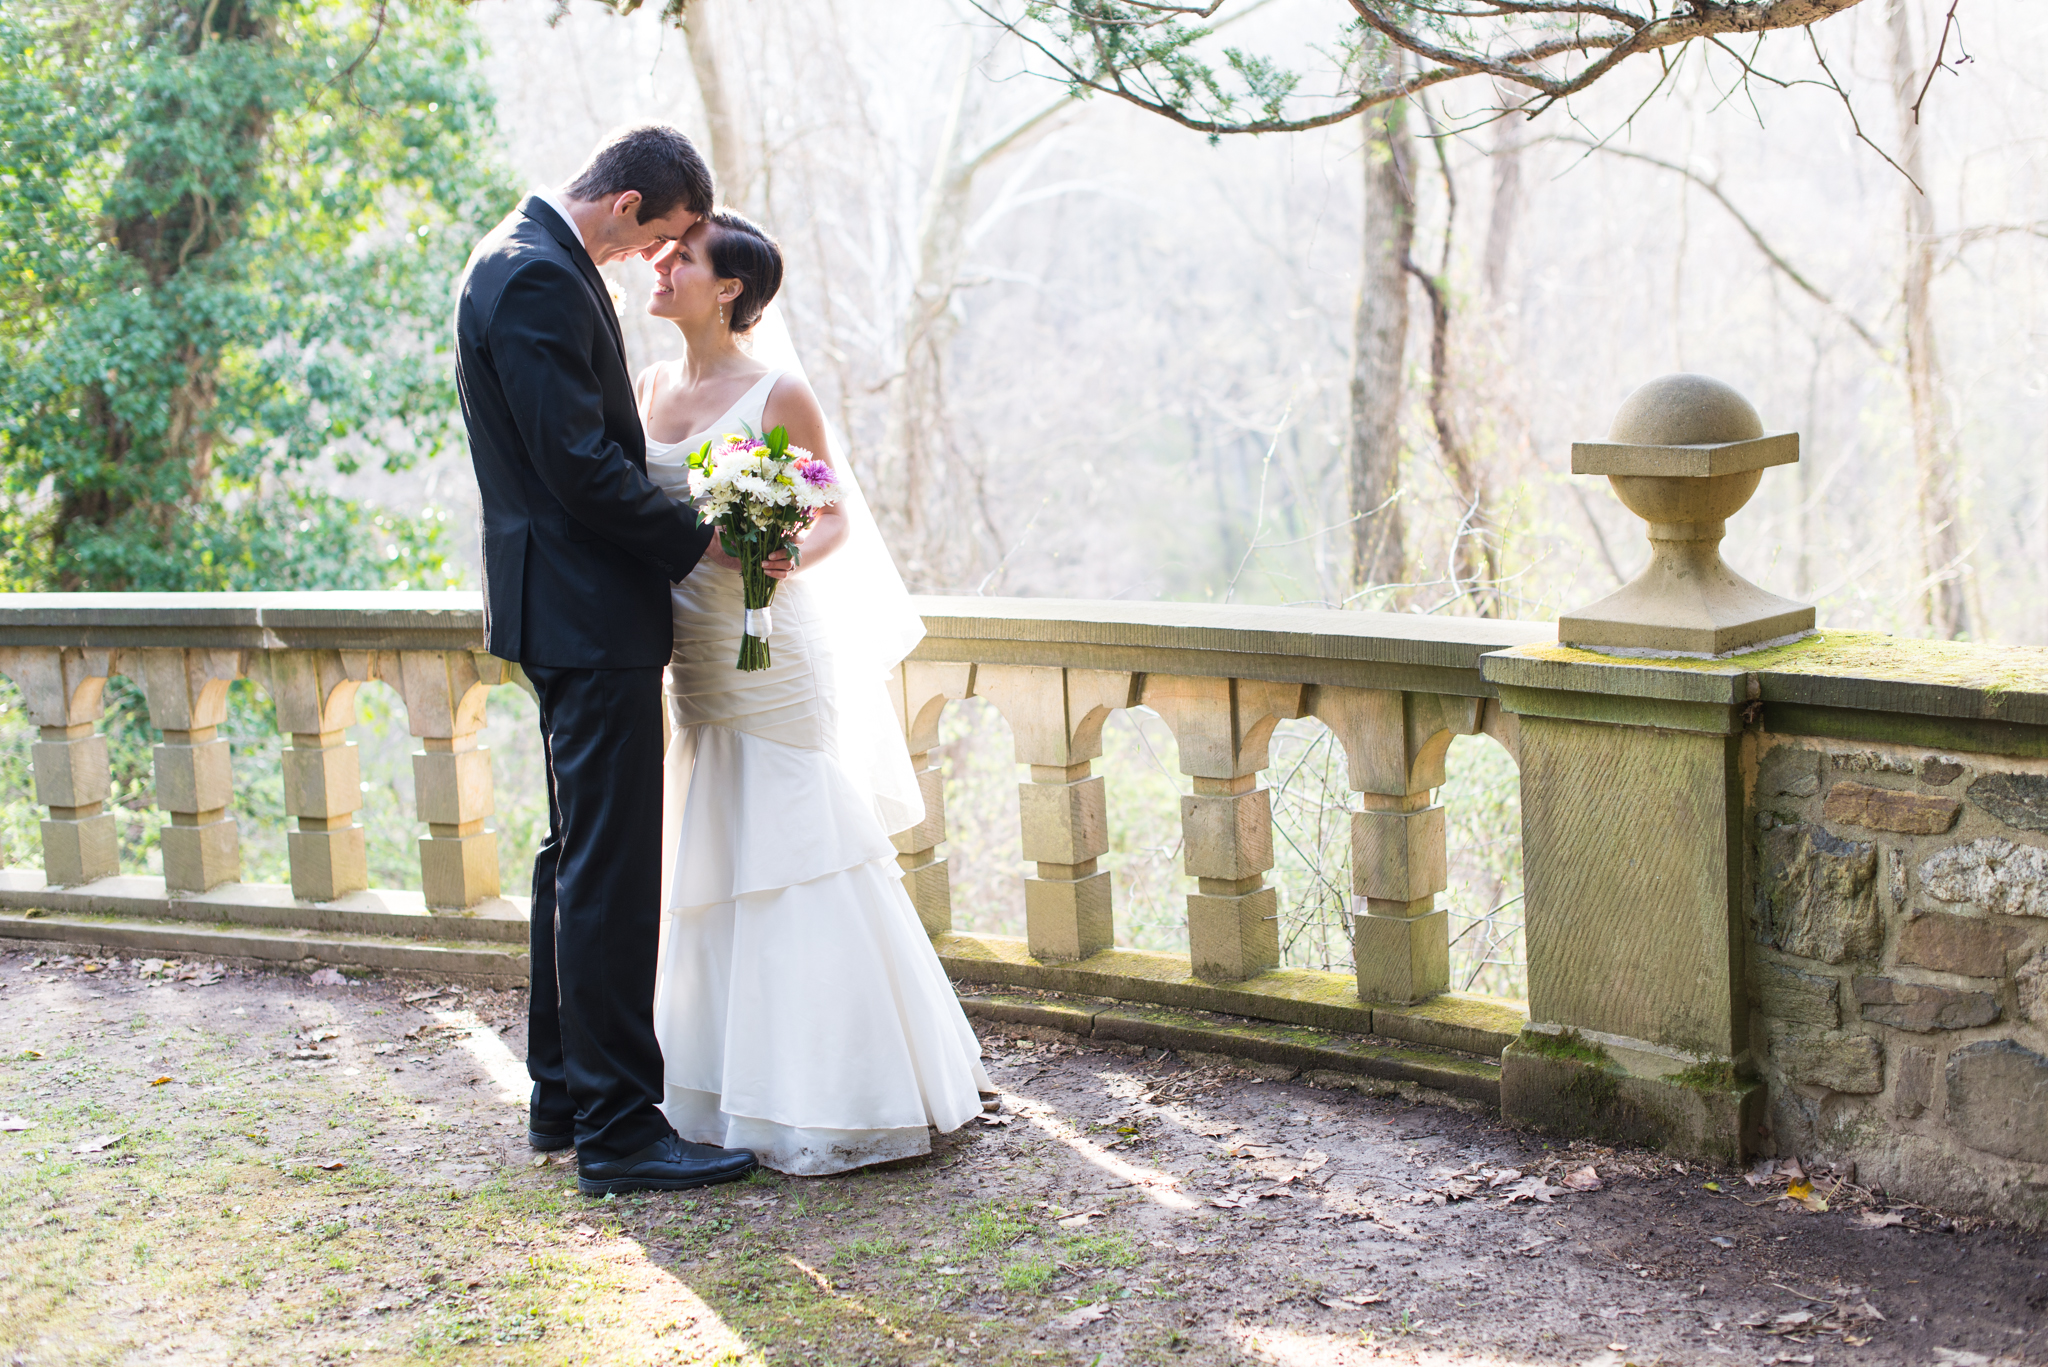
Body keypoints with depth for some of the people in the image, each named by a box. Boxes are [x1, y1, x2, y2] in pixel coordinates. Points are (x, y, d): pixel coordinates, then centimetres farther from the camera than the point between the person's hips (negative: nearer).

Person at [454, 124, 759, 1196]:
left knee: (579, 858, 17)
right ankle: (617, 1126, -1)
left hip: (564, 611, 11)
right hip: (589, 615, -11)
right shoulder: (539, 279, -18)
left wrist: (676, 521, 10)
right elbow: (581, 464, -23)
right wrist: (698, 537, -14)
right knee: (612, 870, -7)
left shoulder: (527, 258, 15)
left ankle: (562, 1095, 27)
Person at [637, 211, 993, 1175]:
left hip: (767, 661, -7)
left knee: (794, 866, -5)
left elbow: (835, 518, -7)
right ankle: (739, 1079, 23)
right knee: (715, 869, 12)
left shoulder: (777, 397, -10)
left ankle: (837, 1090, 4)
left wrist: (788, 557, -26)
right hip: (693, 663, 7)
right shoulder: (651, 388, 8)